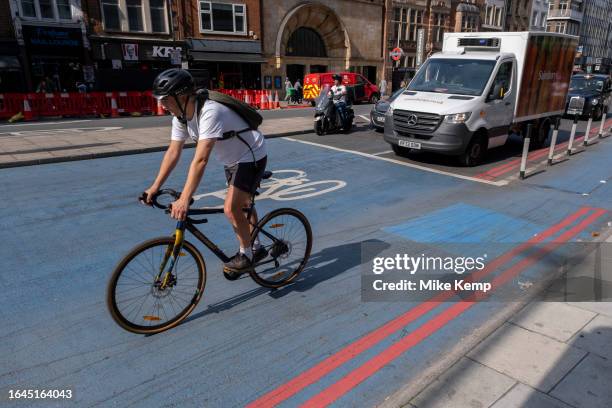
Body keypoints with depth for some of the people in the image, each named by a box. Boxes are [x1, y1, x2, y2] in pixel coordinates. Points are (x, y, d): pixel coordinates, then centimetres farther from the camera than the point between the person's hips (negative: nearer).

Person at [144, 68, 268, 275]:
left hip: (252, 157, -9)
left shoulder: (209, 112, -34)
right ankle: (256, 248, 36)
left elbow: (200, 159, -41)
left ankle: (246, 254, 5)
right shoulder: (180, 117, -7)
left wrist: (184, 199, -44)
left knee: (231, 208, -16)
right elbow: (173, 152, -5)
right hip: (232, 160, 9)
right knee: (241, 205, 18)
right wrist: (155, 187, -10)